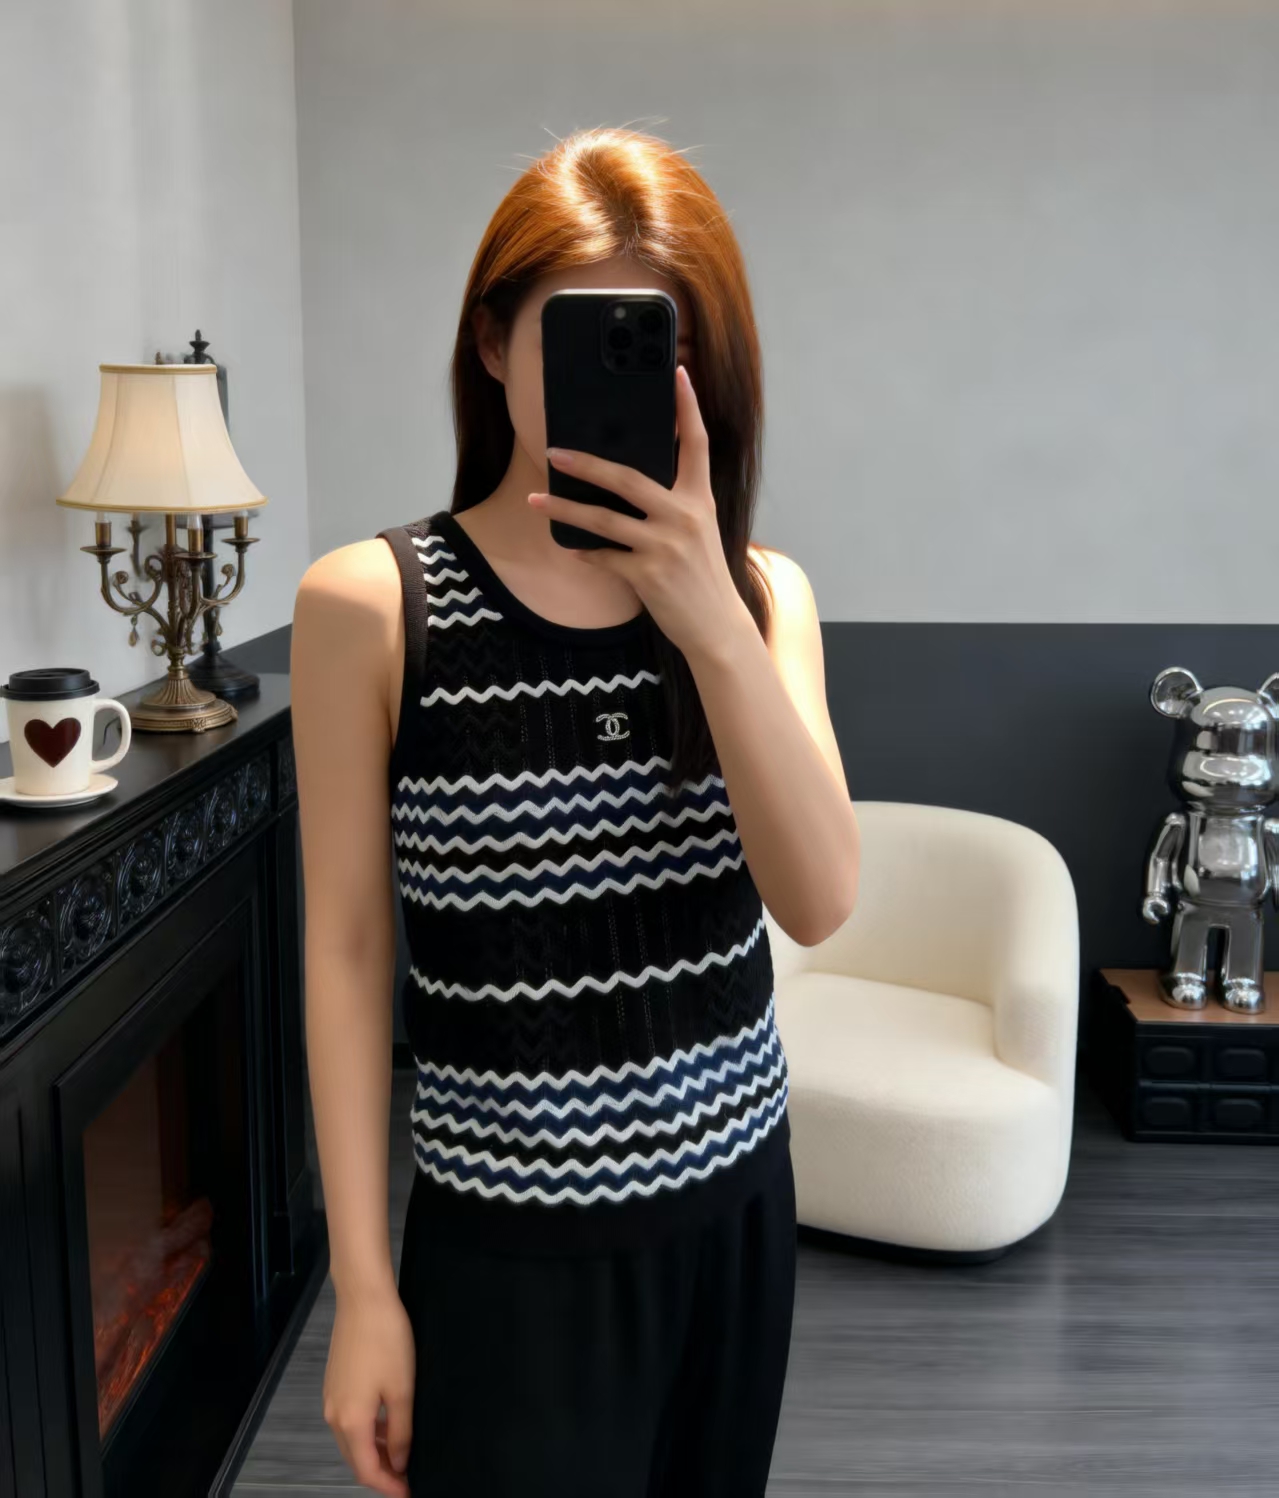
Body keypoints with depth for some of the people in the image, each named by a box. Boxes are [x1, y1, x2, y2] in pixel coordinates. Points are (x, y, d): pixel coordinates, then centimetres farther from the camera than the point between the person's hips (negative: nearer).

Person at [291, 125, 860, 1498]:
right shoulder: (368, 607, -11)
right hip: (512, 1243, -3)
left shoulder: (759, 592, -1)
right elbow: (348, 952, -7)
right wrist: (363, 1284, -7)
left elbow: (819, 901, -13)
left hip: (733, 1201, 4)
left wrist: (709, 618, -25)